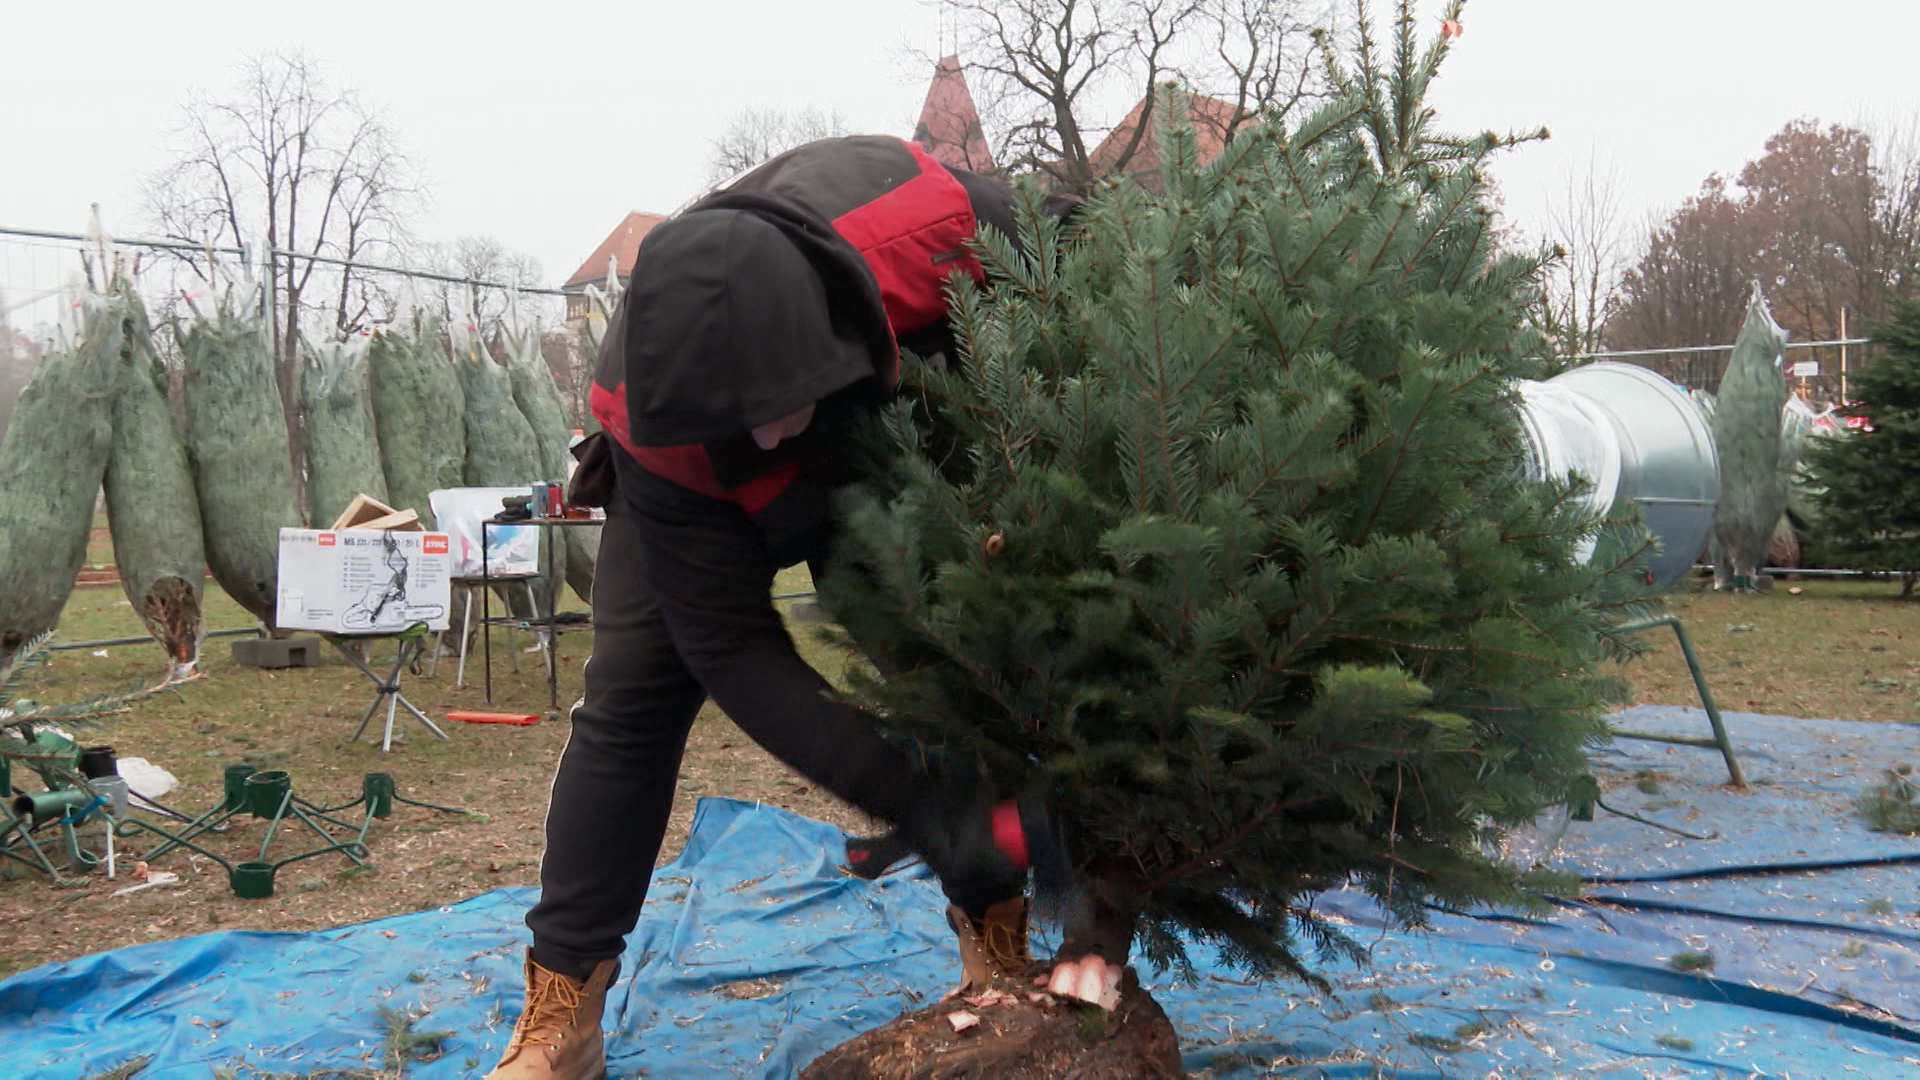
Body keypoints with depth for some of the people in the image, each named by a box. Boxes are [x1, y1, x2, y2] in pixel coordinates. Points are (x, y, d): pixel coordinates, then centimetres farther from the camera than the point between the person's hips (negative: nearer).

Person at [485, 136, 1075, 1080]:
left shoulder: (935, 221, -42)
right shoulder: (654, 431, -41)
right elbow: (733, 649, -35)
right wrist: (915, 808, -42)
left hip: (890, 448, 2)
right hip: (689, 490, -2)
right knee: (631, 691, -11)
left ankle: (997, 938, 7)